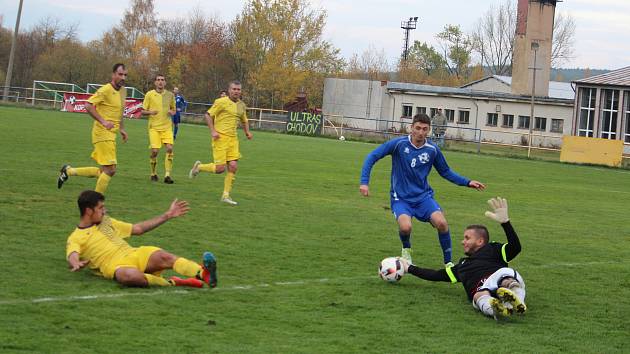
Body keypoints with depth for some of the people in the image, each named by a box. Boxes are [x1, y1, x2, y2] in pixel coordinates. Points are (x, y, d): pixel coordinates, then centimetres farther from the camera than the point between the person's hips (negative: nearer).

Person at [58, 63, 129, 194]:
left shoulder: (123, 90, 13)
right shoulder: (105, 90, -13)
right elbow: (88, 105, -18)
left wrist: (121, 129, 21)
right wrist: (103, 121, -23)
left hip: (111, 134, 9)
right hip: (103, 134, -9)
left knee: (102, 172, 11)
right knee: (110, 170, -11)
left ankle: (68, 171, 25)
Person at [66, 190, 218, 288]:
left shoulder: (106, 221, 27)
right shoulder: (75, 238, 8)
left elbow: (138, 229, 29)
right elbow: (72, 257, -11)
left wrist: (168, 215, 24)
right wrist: (76, 264, -38)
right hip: (115, 265, -5)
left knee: (163, 256, -27)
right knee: (130, 276, -42)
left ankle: (202, 274, -49)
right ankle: (171, 283, -34)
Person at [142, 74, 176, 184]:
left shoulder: (170, 95, 8)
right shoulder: (149, 95, 1)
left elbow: (173, 109, 20)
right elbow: (143, 111, 5)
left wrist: (172, 112, -4)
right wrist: (150, 112, -16)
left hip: (167, 127, 2)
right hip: (154, 127, -2)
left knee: (169, 148, -13)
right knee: (154, 151, -8)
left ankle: (167, 175, -10)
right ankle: (153, 174, 14)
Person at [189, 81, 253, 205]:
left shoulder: (241, 105, 11)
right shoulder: (221, 102, -8)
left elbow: (244, 120, 27)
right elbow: (208, 115, -6)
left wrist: (247, 132, 8)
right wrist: (213, 131, -15)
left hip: (233, 138, 6)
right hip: (220, 137, -6)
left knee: (233, 166, -3)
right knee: (220, 168, -10)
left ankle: (226, 195, 6)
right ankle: (199, 167, 18)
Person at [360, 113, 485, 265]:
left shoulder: (433, 149, -2)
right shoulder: (399, 144, -11)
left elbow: (445, 172, 13)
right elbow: (372, 157, -7)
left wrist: (467, 182, 4)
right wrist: (364, 182, -16)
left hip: (423, 196, 2)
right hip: (400, 198, -2)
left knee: (441, 223, -25)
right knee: (405, 227, -30)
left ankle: (448, 262, -4)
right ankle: (406, 250, 7)